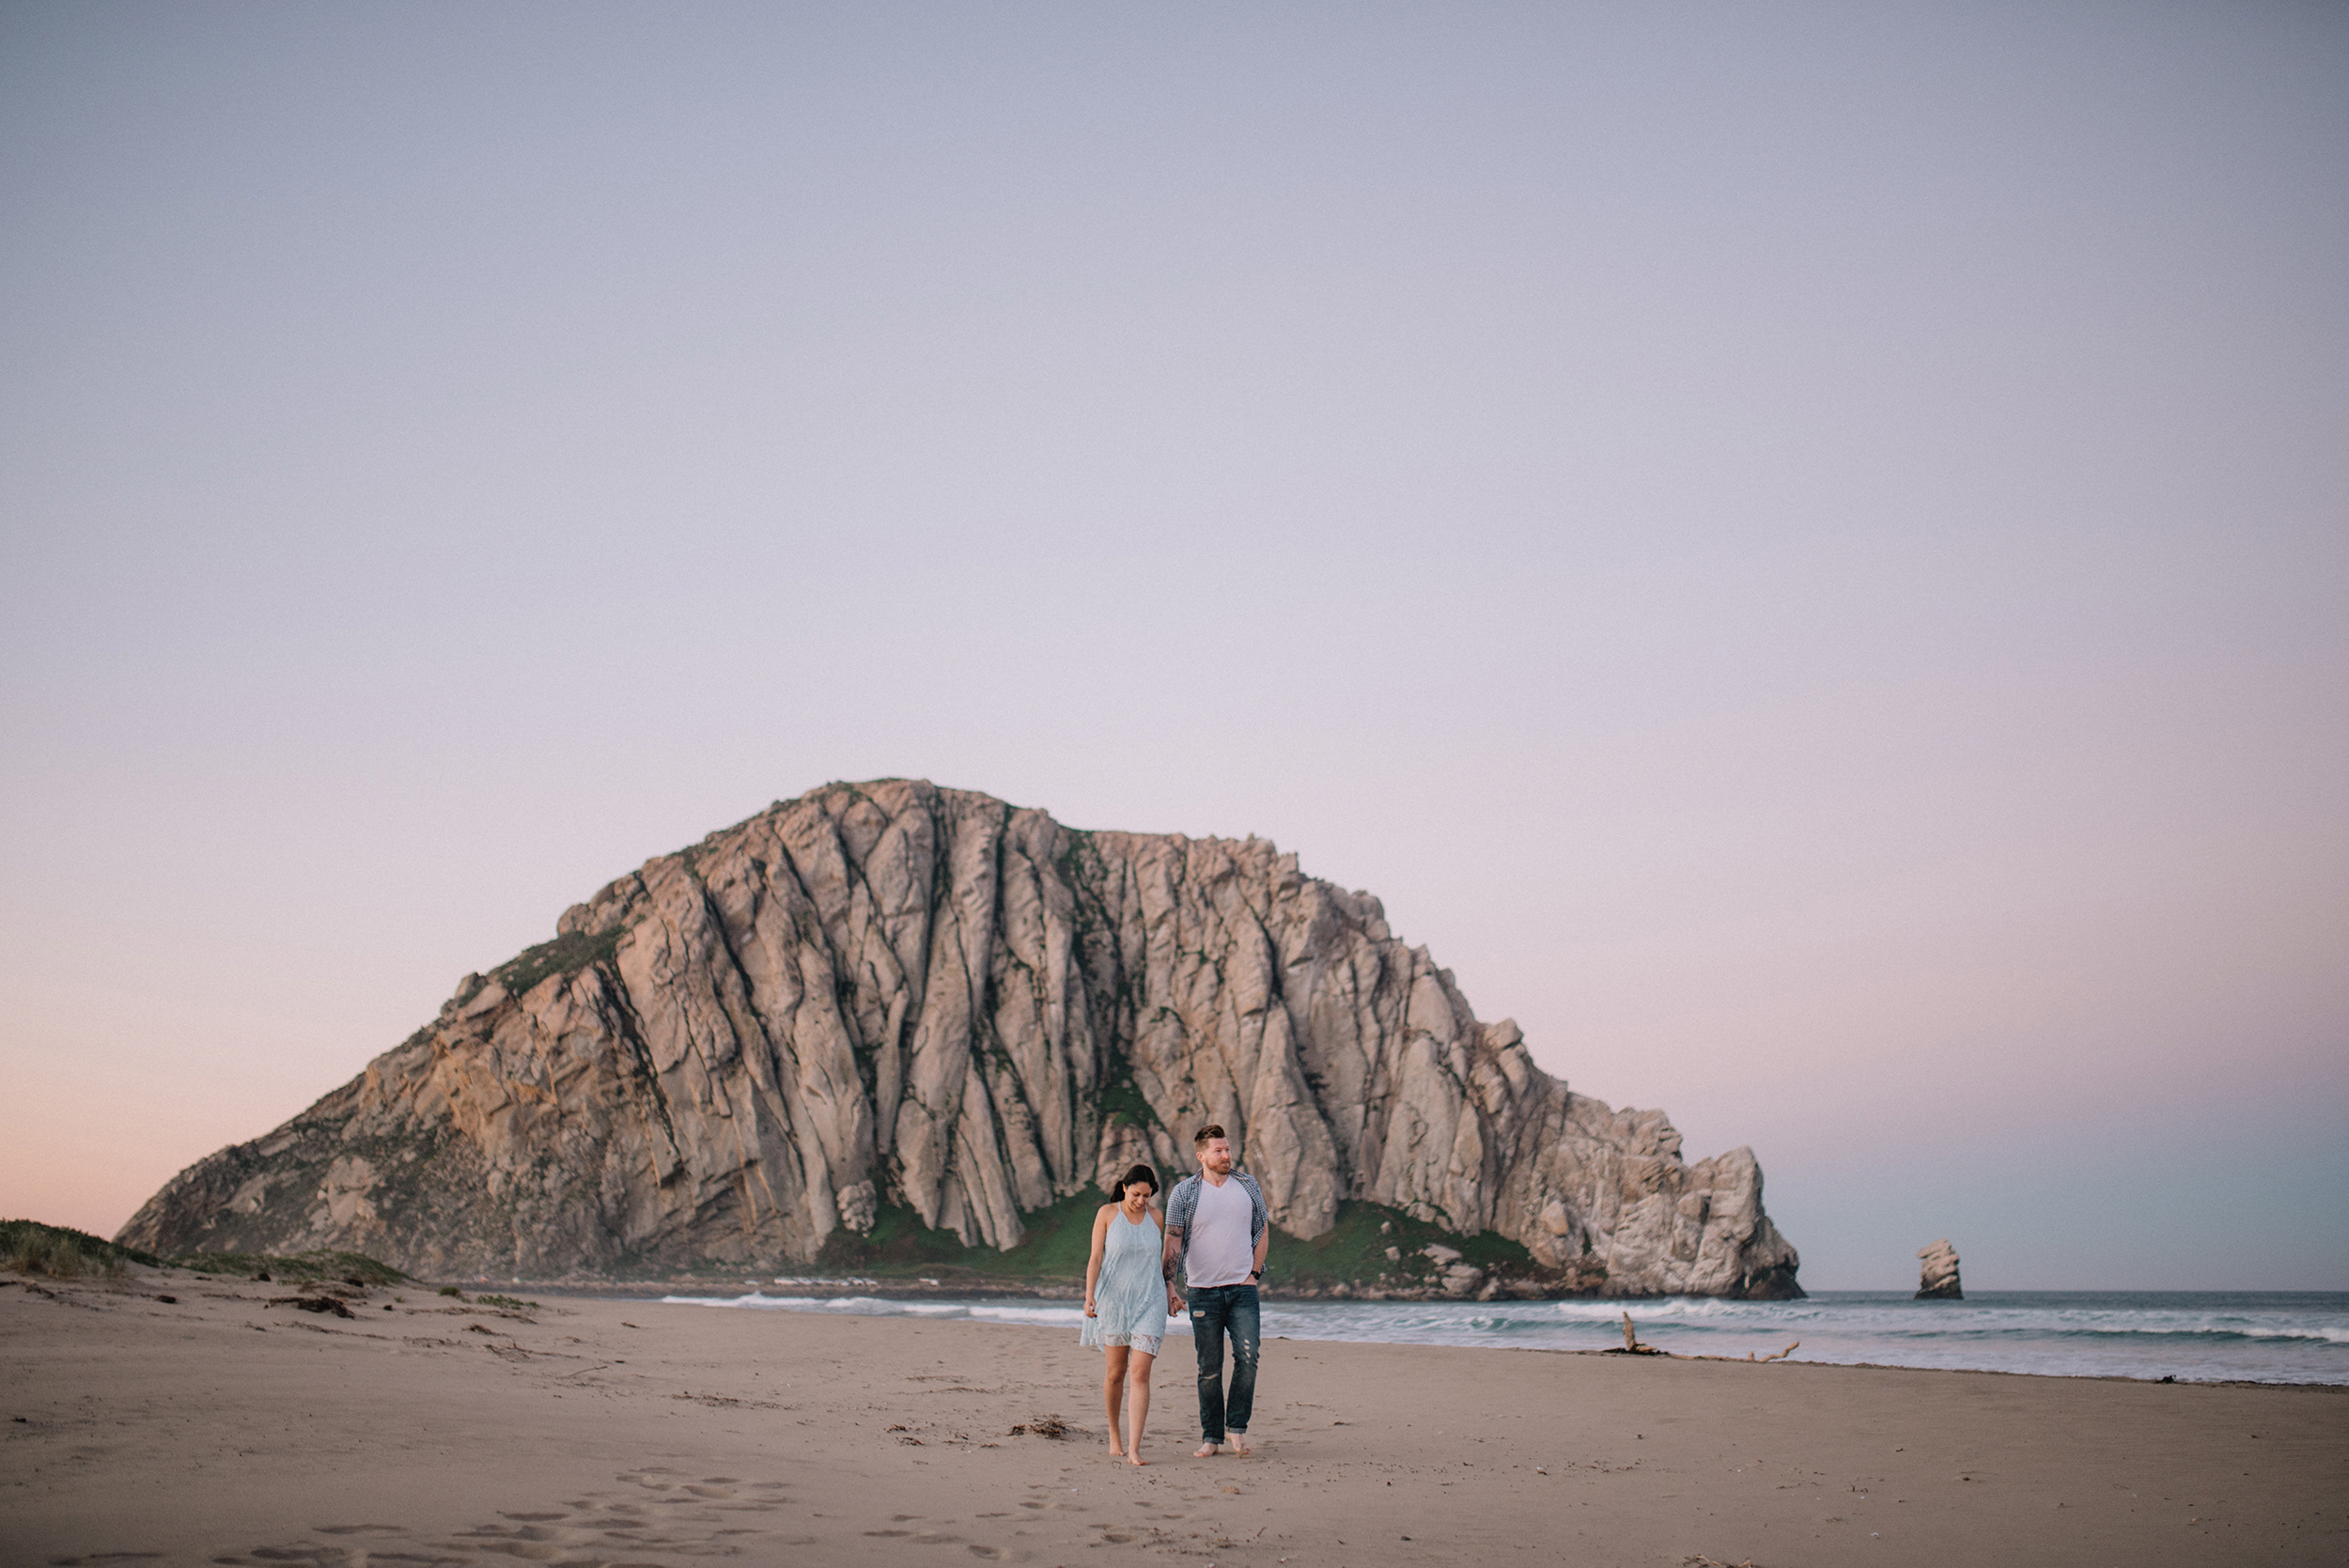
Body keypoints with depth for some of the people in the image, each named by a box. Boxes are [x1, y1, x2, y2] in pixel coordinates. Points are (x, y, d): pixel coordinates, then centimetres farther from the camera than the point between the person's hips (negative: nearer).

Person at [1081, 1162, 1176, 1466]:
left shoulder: (1156, 1216, 4)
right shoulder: (1107, 1214, -3)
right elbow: (1095, 1259, -6)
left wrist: (1170, 1288, 18)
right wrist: (1089, 1296, -15)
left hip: (1149, 1302, 1)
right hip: (1113, 1300, -1)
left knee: (1140, 1374, -10)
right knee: (1115, 1373, 9)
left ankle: (1134, 1450, -13)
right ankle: (1114, 1434, 32)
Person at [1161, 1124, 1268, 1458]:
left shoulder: (1248, 1186, 6)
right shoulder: (1183, 1193, -1)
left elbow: (1263, 1230, 14)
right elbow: (1172, 1242, -2)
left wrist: (1255, 1272, 4)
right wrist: (1168, 1285, -9)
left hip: (1242, 1289, 1)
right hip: (1203, 1290, -1)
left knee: (1248, 1356, -12)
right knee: (1209, 1368, 3)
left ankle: (1237, 1427, 2)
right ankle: (1211, 1437, 12)